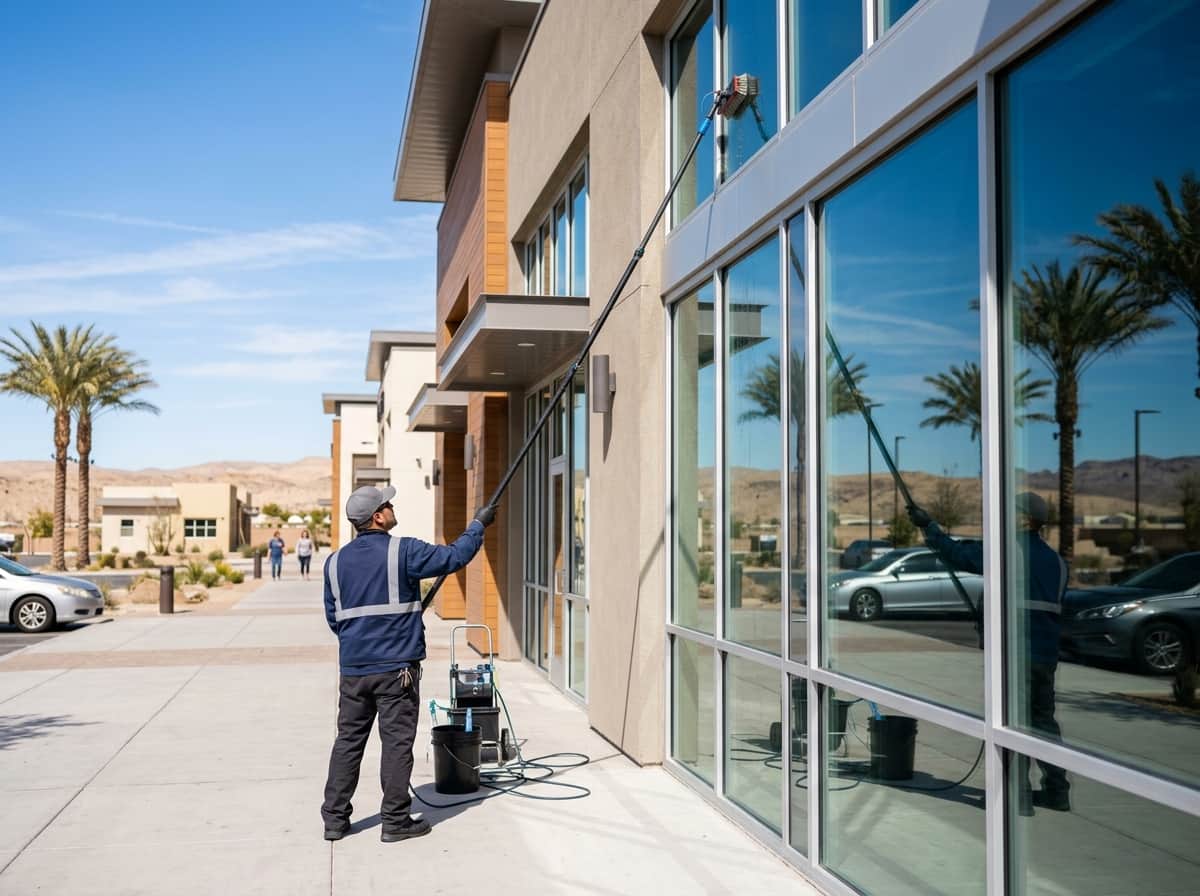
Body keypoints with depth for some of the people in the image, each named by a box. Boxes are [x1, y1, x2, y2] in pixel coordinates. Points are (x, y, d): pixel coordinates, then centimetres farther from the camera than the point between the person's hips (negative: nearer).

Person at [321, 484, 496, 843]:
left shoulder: (335, 561, 7)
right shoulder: (403, 552, -11)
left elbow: (333, 616, 14)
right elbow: (454, 556, -5)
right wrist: (479, 524, 9)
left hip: (353, 669, 5)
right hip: (397, 668, -5)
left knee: (348, 741, 12)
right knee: (397, 743, 2)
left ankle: (335, 818, 17)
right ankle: (395, 821, 8)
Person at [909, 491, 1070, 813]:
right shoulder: (1056, 560, 11)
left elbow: (958, 554, -5)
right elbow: (1055, 608, 17)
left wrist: (929, 526, 7)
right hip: (1046, 653, 7)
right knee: (1043, 719, 16)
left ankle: (1019, 795, 0)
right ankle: (1056, 791, 20)